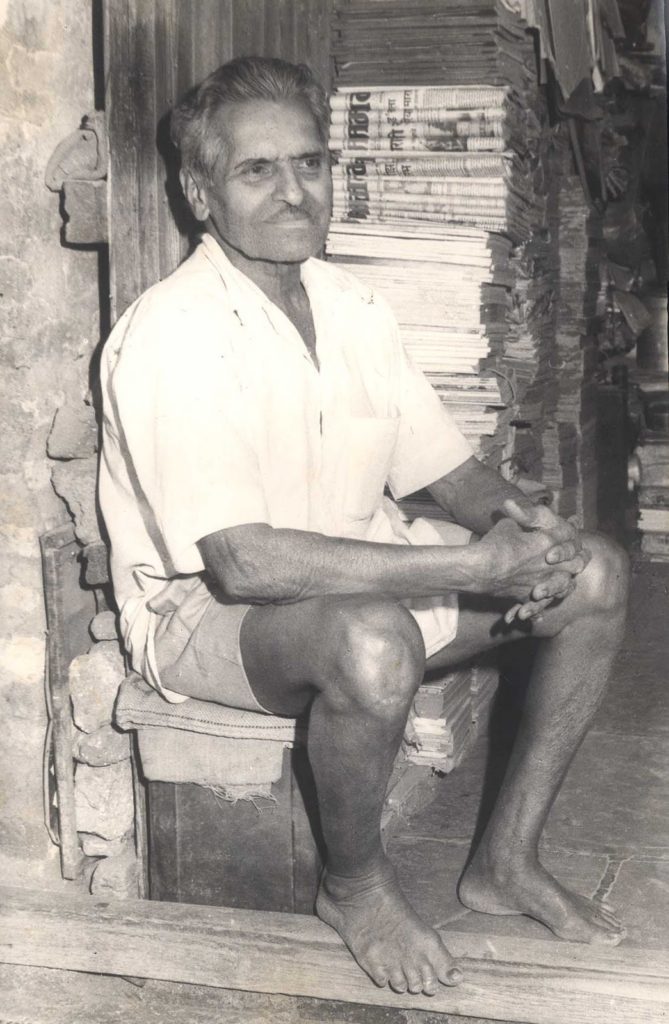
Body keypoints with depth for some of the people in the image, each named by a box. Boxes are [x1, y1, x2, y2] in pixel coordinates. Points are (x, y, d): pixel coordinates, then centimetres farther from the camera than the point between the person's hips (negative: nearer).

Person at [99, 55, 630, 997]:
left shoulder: (351, 307, 3)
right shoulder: (168, 337, -22)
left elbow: (446, 469, 8)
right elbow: (241, 562, -31)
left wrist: (511, 519, -17)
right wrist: (468, 567, -33)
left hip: (364, 573, 8)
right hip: (204, 612, -7)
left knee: (595, 574, -5)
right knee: (374, 640, -39)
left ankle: (506, 859, 7)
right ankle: (354, 886, -7)